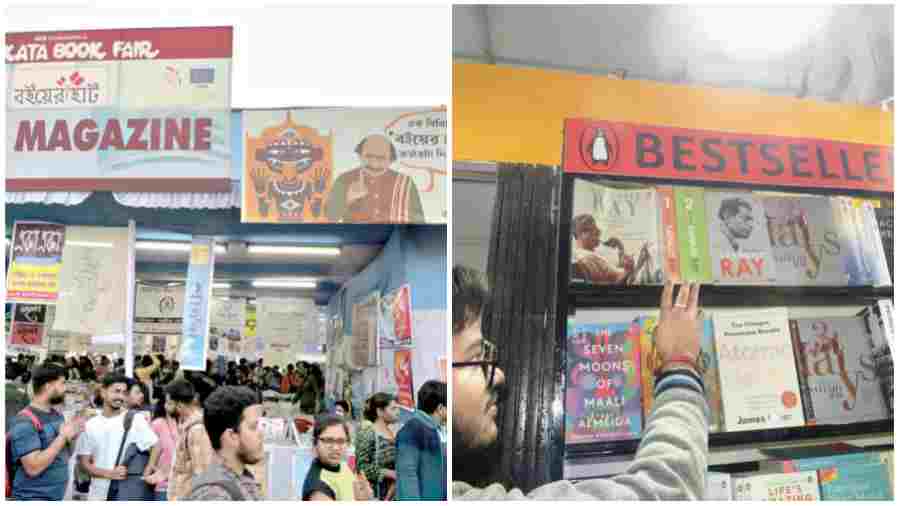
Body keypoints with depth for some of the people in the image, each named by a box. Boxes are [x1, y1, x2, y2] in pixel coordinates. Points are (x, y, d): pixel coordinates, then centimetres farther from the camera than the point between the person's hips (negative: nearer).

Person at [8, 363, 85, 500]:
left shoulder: (57, 415, 7)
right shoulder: (25, 422, -18)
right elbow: (33, 468, -25)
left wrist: (71, 438, -4)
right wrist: (62, 437, -20)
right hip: (33, 497, -8)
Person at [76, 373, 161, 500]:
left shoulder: (135, 420, -5)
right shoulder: (91, 425, 4)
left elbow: (156, 447, -4)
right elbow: (84, 462, 4)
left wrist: (145, 476, -13)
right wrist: (109, 473, -12)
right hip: (99, 494, 3)